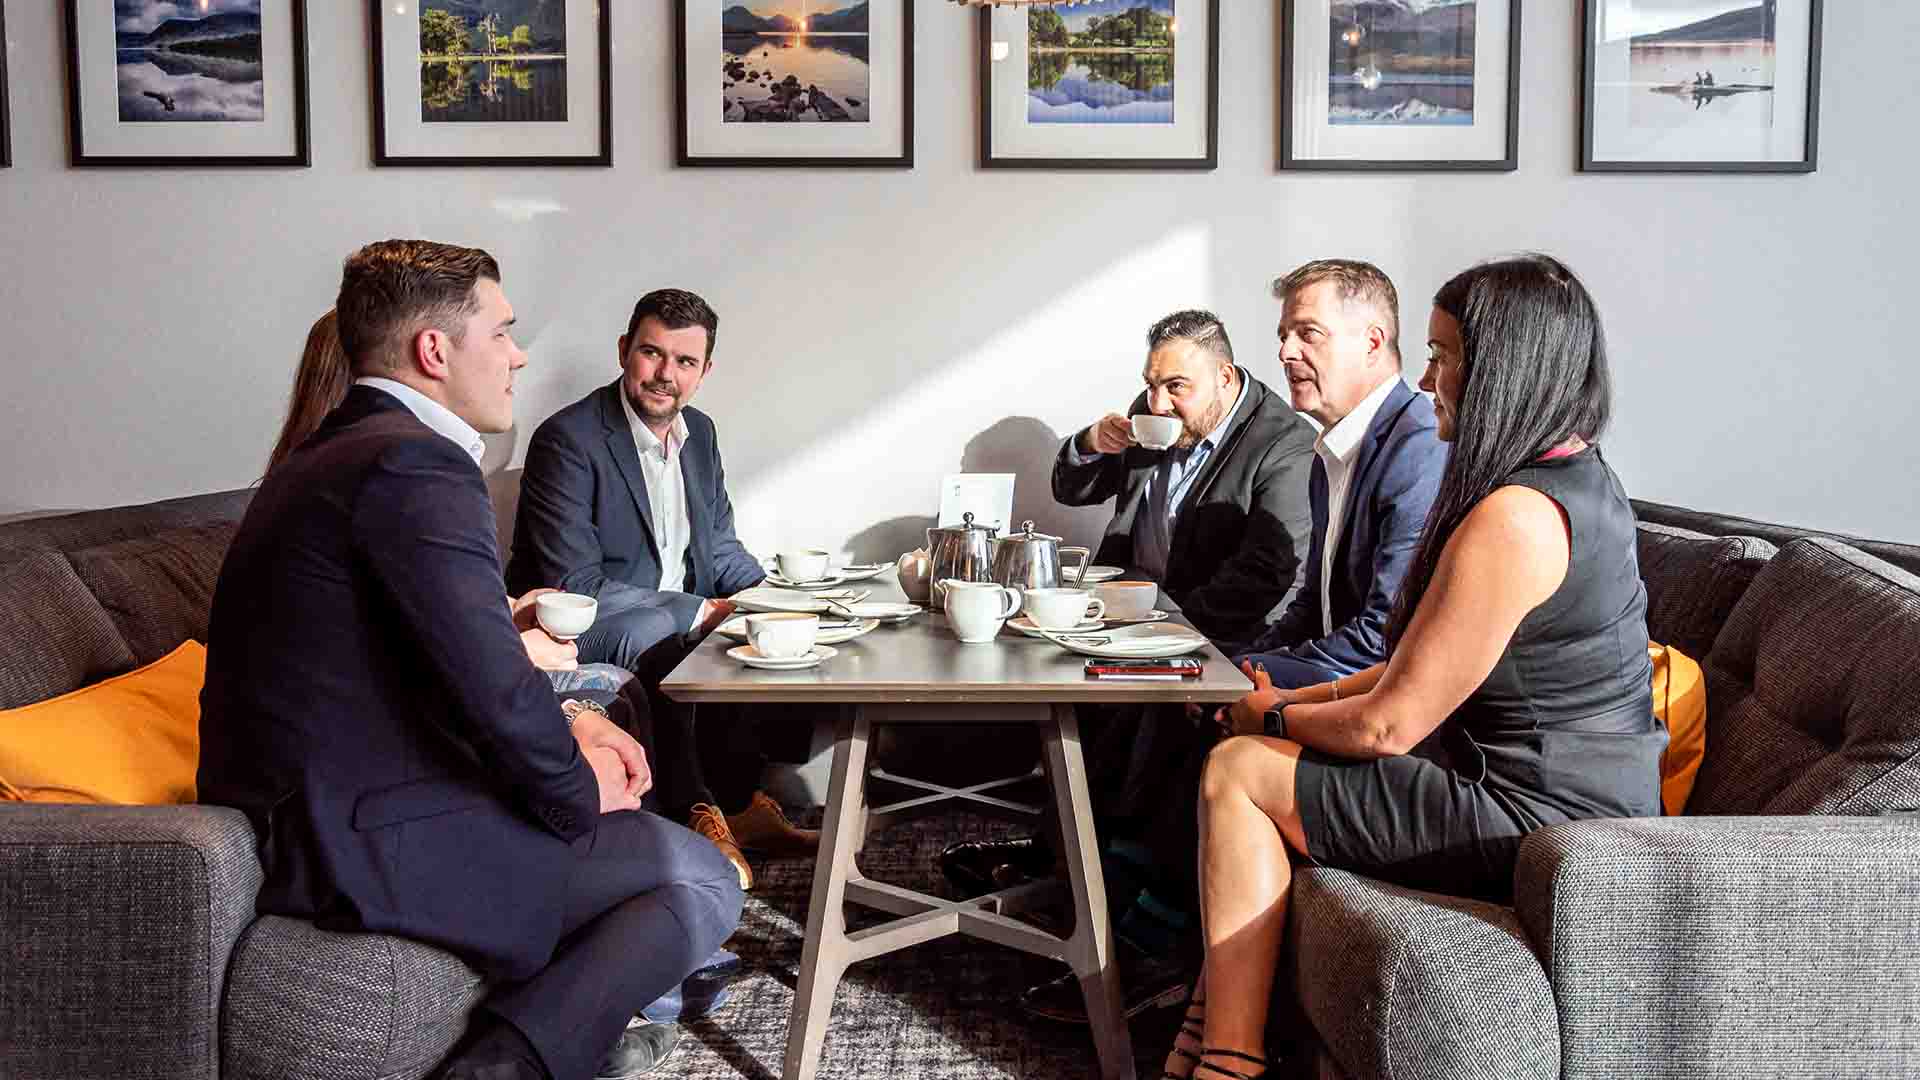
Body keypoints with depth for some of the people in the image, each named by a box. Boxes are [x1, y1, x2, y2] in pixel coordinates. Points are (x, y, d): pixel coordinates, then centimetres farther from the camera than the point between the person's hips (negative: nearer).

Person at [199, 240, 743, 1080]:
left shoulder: (335, 452, 15)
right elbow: (494, 689, -24)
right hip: (364, 843, -11)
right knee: (704, 883, -6)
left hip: (299, 815, 11)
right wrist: (579, 790, -6)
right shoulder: (413, 460, -19)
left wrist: (563, 729, 8)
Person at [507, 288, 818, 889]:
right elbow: (574, 585, -22)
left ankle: (738, 805, -2)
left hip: (679, 621, 8)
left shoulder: (699, 432, 8)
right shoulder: (568, 439, -17)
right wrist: (700, 612, -22)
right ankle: (694, 816, -21)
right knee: (657, 638, -34)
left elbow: (720, 548, 15)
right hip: (579, 631, -8)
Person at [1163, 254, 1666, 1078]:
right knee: (1265, 751, 11)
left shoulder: (1513, 518, -24)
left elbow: (1387, 725, -19)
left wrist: (1276, 718, 0)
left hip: (1539, 826, -10)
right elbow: (1420, 668, 14)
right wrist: (1298, 701, 8)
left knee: (1236, 771, -4)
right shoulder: (1578, 479, 10)